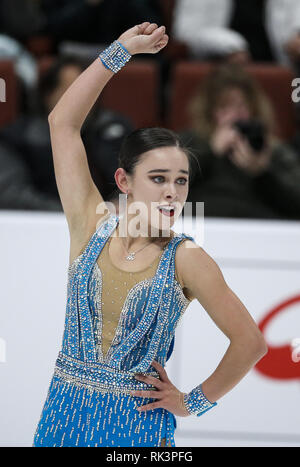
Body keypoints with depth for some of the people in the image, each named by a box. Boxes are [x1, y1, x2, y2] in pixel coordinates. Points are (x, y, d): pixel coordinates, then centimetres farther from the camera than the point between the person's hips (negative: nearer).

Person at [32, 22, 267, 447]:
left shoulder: (187, 259, -7)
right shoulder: (92, 226, -1)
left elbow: (250, 341, -4)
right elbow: (63, 123, -3)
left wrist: (195, 403, 2)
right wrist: (121, 50, -1)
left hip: (138, 424, -2)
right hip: (67, 413, 2)